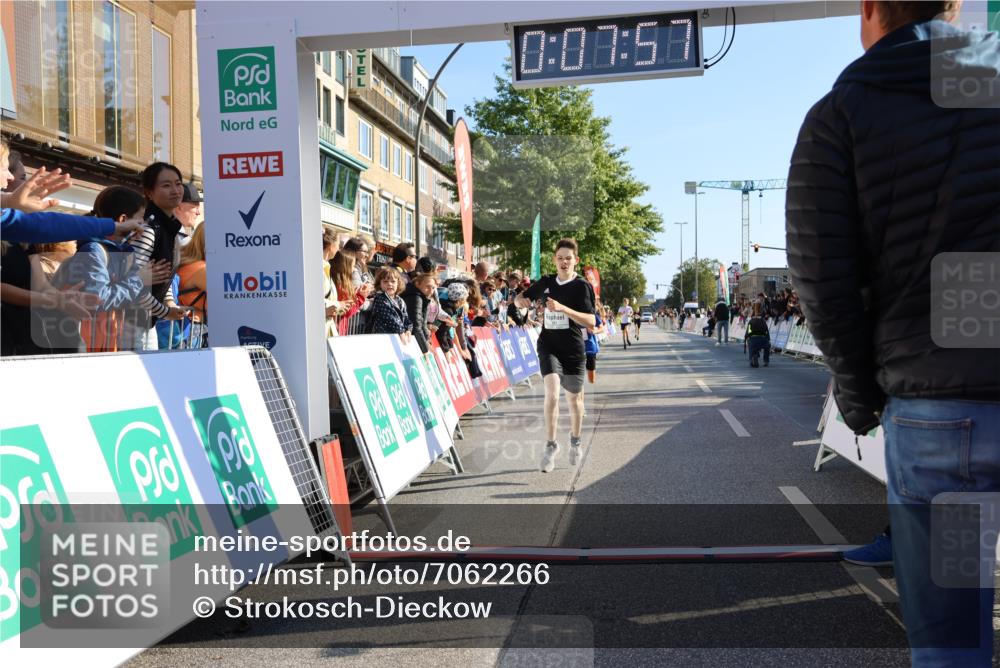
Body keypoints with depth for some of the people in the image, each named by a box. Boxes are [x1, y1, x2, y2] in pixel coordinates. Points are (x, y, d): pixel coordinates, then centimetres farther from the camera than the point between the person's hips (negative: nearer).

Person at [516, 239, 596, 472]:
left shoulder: (582, 286, -9)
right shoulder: (546, 282, 4)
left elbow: (591, 321, -20)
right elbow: (523, 297, 22)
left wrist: (562, 308, -30)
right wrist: (521, 300, -2)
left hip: (573, 350, -1)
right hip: (548, 346, 1)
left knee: (574, 399, 13)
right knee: (552, 393, -19)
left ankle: (575, 441, 39)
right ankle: (551, 445, -5)